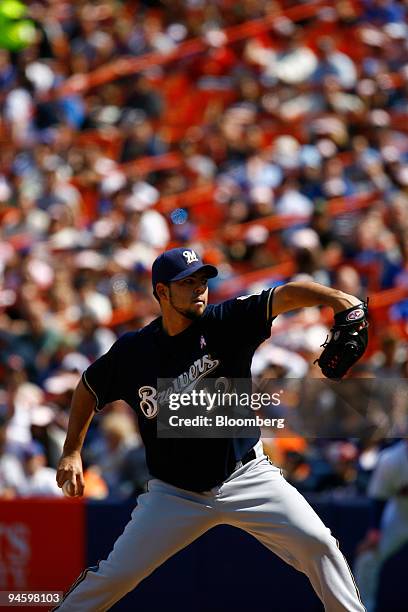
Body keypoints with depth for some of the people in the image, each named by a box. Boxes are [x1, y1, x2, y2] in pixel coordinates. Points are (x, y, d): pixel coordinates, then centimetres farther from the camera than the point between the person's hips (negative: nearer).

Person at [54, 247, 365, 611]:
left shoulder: (226, 323, -10)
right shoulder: (132, 352, -5)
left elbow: (286, 296, -24)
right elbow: (89, 388, 14)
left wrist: (339, 300, -42)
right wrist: (72, 452, 9)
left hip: (247, 477, 0)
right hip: (174, 494, 1)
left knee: (316, 543, -15)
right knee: (115, 576, -3)